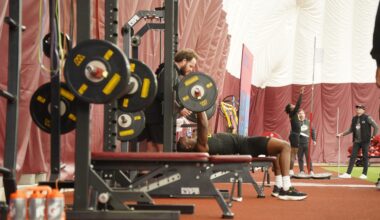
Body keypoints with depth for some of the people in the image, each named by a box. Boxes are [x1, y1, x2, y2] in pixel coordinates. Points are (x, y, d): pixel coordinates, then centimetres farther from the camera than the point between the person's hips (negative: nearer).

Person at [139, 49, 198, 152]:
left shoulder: (175, 72, 22)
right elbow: (163, 94, -23)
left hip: (153, 115, 10)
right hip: (157, 115, -10)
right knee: (164, 149, -11)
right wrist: (179, 109, -21)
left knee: (152, 147, 8)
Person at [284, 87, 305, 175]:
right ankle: (290, 171, -13)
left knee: (293, 154, 9)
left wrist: (301, 94, 23)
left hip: (294, 135, 10)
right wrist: (301, 94, -14)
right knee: (293, 154, -11)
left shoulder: (294, 114, 14)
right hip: (294, 135, -10)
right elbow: (298, 104, -16)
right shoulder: (292, 114, -9)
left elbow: (298, 105, 22)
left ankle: (290, 171, 11)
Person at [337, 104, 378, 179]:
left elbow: (376, 127, -5)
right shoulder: (354, 119, 9)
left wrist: (373, 136, -5)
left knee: (365, 157, 2)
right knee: (352, 156, 2)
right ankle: (348, 173, 2)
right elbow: (350, 130, 15)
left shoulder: (367, 118, -7)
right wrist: (342, 134, 6)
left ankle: (364, 174, 9)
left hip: (365, 141, -5)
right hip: (356, 141, 5)